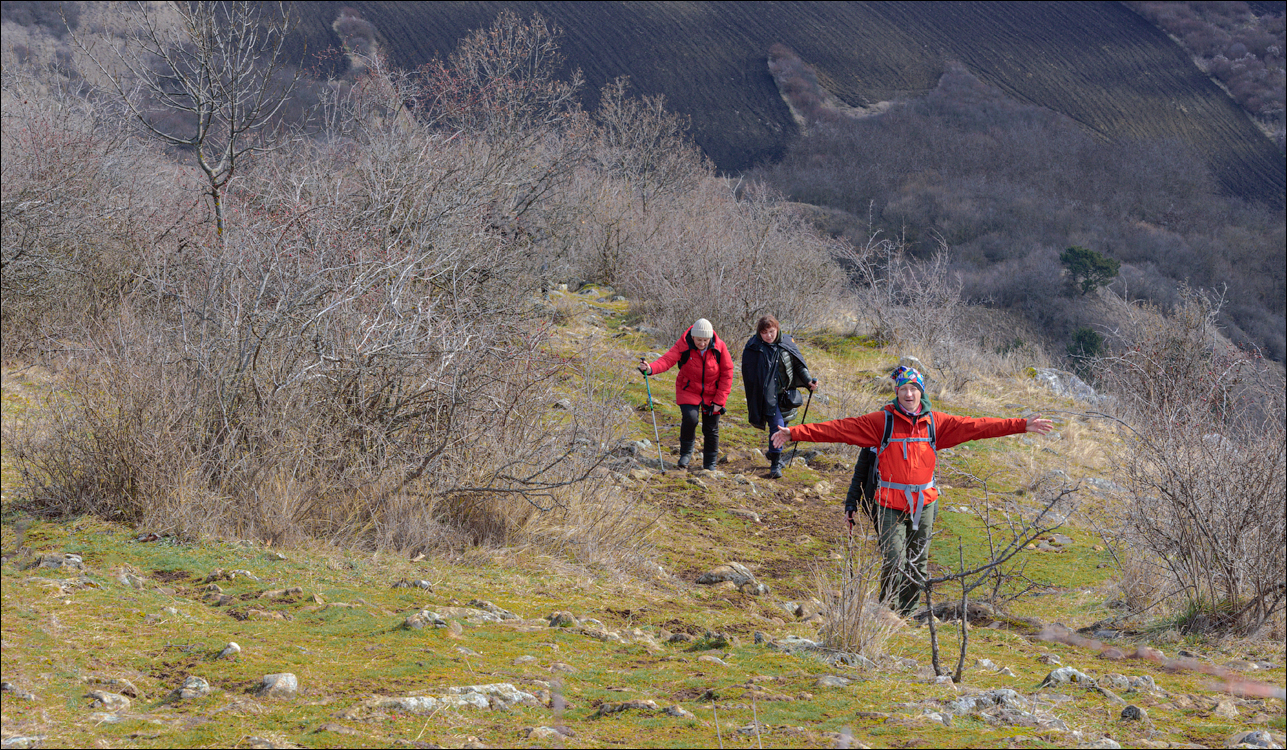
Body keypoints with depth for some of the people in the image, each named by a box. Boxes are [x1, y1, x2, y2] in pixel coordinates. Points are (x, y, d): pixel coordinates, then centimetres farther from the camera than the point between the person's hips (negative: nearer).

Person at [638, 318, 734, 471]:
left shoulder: (719, 347, -13)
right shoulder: (683, 345, -16)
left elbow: (727, 374, -6)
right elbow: (668, 359, -31)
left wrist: (719, 401, -9)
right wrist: (651, 368, -52)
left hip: (712, 394, 1)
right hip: (688, 390, -1)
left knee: (711, 429, 3)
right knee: (690, 418, -24)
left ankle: (710, 464, 23)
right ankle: (686, 452, 1)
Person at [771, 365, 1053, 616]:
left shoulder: (935, 422, 4)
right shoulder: (881, 421, -3)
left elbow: (977, 427, 4)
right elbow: (838, 428, -7)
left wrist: (1022, 426, 0)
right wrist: (795, 433, -13)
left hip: (924, 503, 3)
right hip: (891, 504, -3)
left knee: (918, 564, 8)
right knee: (894, 561, -13)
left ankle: (908, 614, 22)